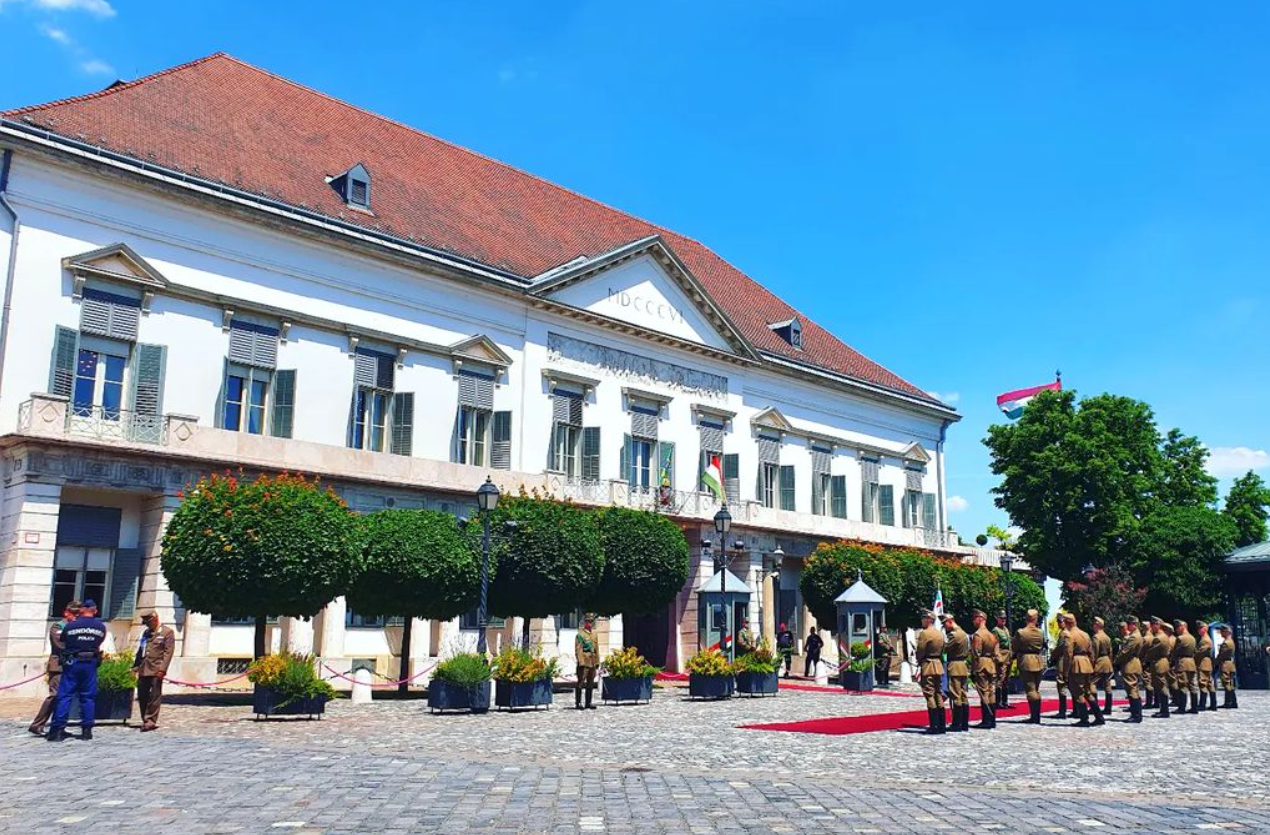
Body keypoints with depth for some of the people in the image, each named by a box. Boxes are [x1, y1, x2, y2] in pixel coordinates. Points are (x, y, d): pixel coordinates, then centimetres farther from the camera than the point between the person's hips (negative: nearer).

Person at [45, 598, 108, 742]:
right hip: (90, 664, 1)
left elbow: (63, 643, 5)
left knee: (64, 696, 1)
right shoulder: (101, 627, 2)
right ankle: (86, 730, 6)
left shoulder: (71, 625, -2)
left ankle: (57, 730, -4)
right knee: (88, 697, 7)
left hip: (72, 662, -1)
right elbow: (99, 644, 9)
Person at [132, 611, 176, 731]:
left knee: (154, 696, -4)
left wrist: (162, 669, -16)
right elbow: (140, 650, 24)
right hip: (143, 669, 7)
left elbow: (168, 652, -8)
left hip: (156, 670, -7)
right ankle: (145, 720, 16)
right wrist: (135, 666, 14)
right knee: (142, 696, 6)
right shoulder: (146, 632, 20)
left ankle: (151, 720, 0)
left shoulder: (167, 632, -2)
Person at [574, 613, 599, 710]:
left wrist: (597, 662, 13)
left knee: (591, 683, 8)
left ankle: (588, 702, 14)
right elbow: (578, 649, -10)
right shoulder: (580, 634, -6)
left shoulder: (594, 634, 14)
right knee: (581, 682, -5)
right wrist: (581, 662, -16)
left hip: (593, 662, 6)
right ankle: (578, 703, -1)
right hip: (584, 662, -6)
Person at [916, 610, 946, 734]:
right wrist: (938, 660, 14)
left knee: (930, 696, -4)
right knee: (938, 695, 12)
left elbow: (920, 651, -12)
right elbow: (942, 650, 13)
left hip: (928, 666, -8)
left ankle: (934, 726, -4)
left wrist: (919, 662, 5)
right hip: (939, 664, 8)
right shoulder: (940, 633, 11)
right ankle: (941, 725, 15)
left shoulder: (924, 633, -14)